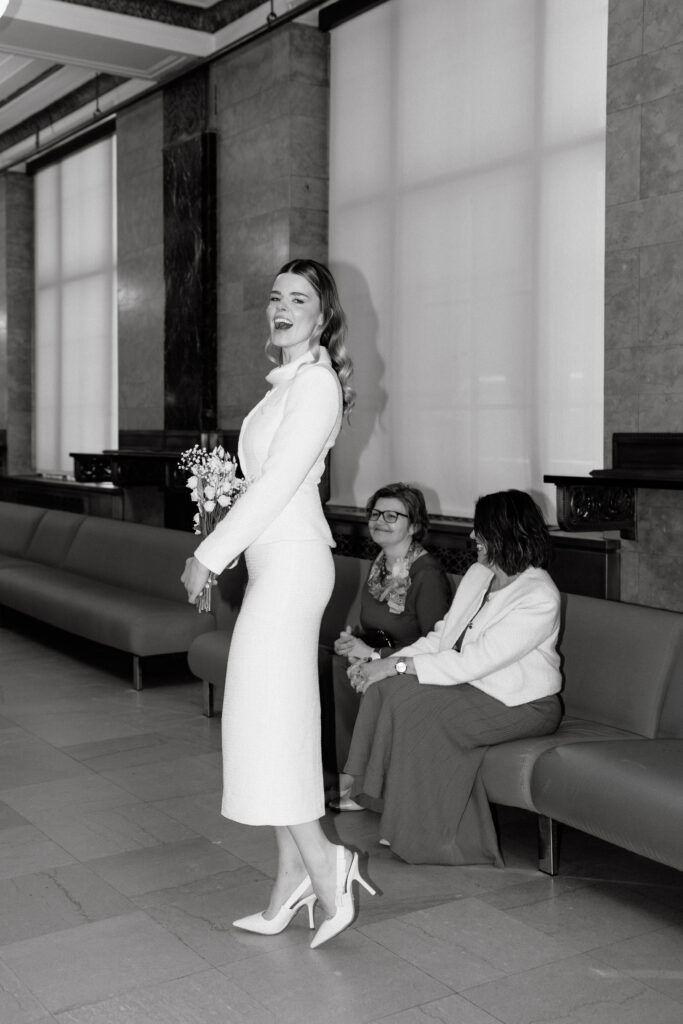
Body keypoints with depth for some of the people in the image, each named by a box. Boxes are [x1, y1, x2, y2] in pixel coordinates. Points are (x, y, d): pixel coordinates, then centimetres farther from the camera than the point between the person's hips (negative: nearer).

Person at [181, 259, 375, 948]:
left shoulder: (316, 383, -12)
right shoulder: (288, 383, 16)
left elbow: (276, 484, -18)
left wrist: (209, 556, -14)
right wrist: (216, 553, 15)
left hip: (292, 561, -10)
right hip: (276, 560, 10)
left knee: (267, 717, -6)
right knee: (280, 716, 11)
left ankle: (320, 864, 4)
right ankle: (294, 874, 19)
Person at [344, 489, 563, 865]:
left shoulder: (539, 599, -20)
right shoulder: (479, 573, 8)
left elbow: (473, 662, -25)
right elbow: (441, 636, 9)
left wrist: (396, 666, -24)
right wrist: (384, 662, -7)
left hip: (519, 704, -8)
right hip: (469, 685, 8)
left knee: (409, 699, -26)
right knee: (386, 686, -16)